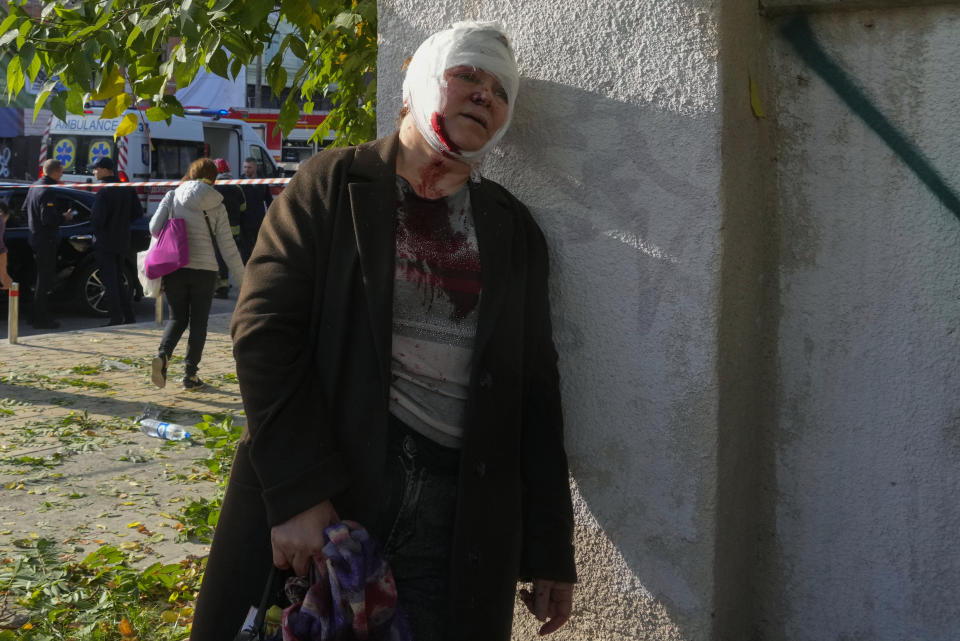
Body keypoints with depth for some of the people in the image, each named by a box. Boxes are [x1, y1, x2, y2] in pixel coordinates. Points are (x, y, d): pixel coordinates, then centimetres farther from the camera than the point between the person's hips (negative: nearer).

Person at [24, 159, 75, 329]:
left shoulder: (35, 186, 10)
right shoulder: (48, 191, -20)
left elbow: (25, 208, 21)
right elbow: (48, 219, -25)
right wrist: (64, 217, -10)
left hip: (35, 237, 10)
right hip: (46, 241, -10)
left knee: (41, 278, 18)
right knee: (44, 281, -3)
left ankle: (38, 316, 25)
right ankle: (41, 319, 2)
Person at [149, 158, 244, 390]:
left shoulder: (172, 197, 4)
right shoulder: (215, 206, 1)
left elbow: (154, 228, -5)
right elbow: (228, 247, -1)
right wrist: (242, 281, 3)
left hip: (173, 268, 2)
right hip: (204, 270, -1)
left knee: (177, 318, 14)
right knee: (198, 322, 11)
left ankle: (163, 354, -14)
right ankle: (190, 374, 12)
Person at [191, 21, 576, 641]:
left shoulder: (514, 231, 12)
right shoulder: (332, 185, 4)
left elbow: (536, 391, 11)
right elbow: (264, 328, -6)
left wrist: (552, 552, 7)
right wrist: (299, 492, -16)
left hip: (459, 517, 3)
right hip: (319, 498, -2)